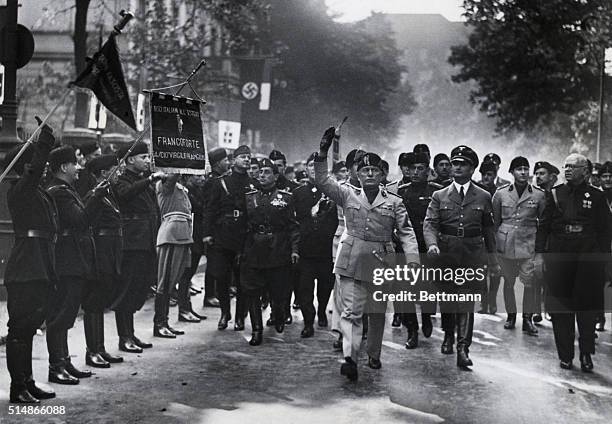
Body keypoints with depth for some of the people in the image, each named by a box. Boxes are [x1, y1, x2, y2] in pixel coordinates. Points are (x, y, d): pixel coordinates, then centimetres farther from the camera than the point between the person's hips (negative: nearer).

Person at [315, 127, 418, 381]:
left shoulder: (394, 202, 5)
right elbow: (322, 181, -4)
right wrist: (323, 152, -15)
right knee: (350, 311, -11)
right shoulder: (348, 195, 5)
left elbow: (406, 233, 2)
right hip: (351, 262, -1)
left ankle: (373, 355, 31)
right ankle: (350, 358, -18)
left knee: (378, 313, 13)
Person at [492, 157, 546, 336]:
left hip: (528, 245, -1)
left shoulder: (539, 195, 1)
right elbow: (495, 221, 9)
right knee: (508, 281, 9)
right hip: (505, 245, 1)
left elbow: (544, 223, 8)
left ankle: (527, 319, 7)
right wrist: (493, 244, 7)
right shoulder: (501, 193, 2)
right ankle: (511, 315, 24)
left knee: (530, 283, -5)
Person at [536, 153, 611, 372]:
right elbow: (543, 226, 6)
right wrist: (539, 252, -1)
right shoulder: (555, 194, 7)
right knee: (561, 309, 3)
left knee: (587, 307, 1)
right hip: (559, 256, 1)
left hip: (588, 257, -1)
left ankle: (586, 354, 14)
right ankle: (565, 355, 13)